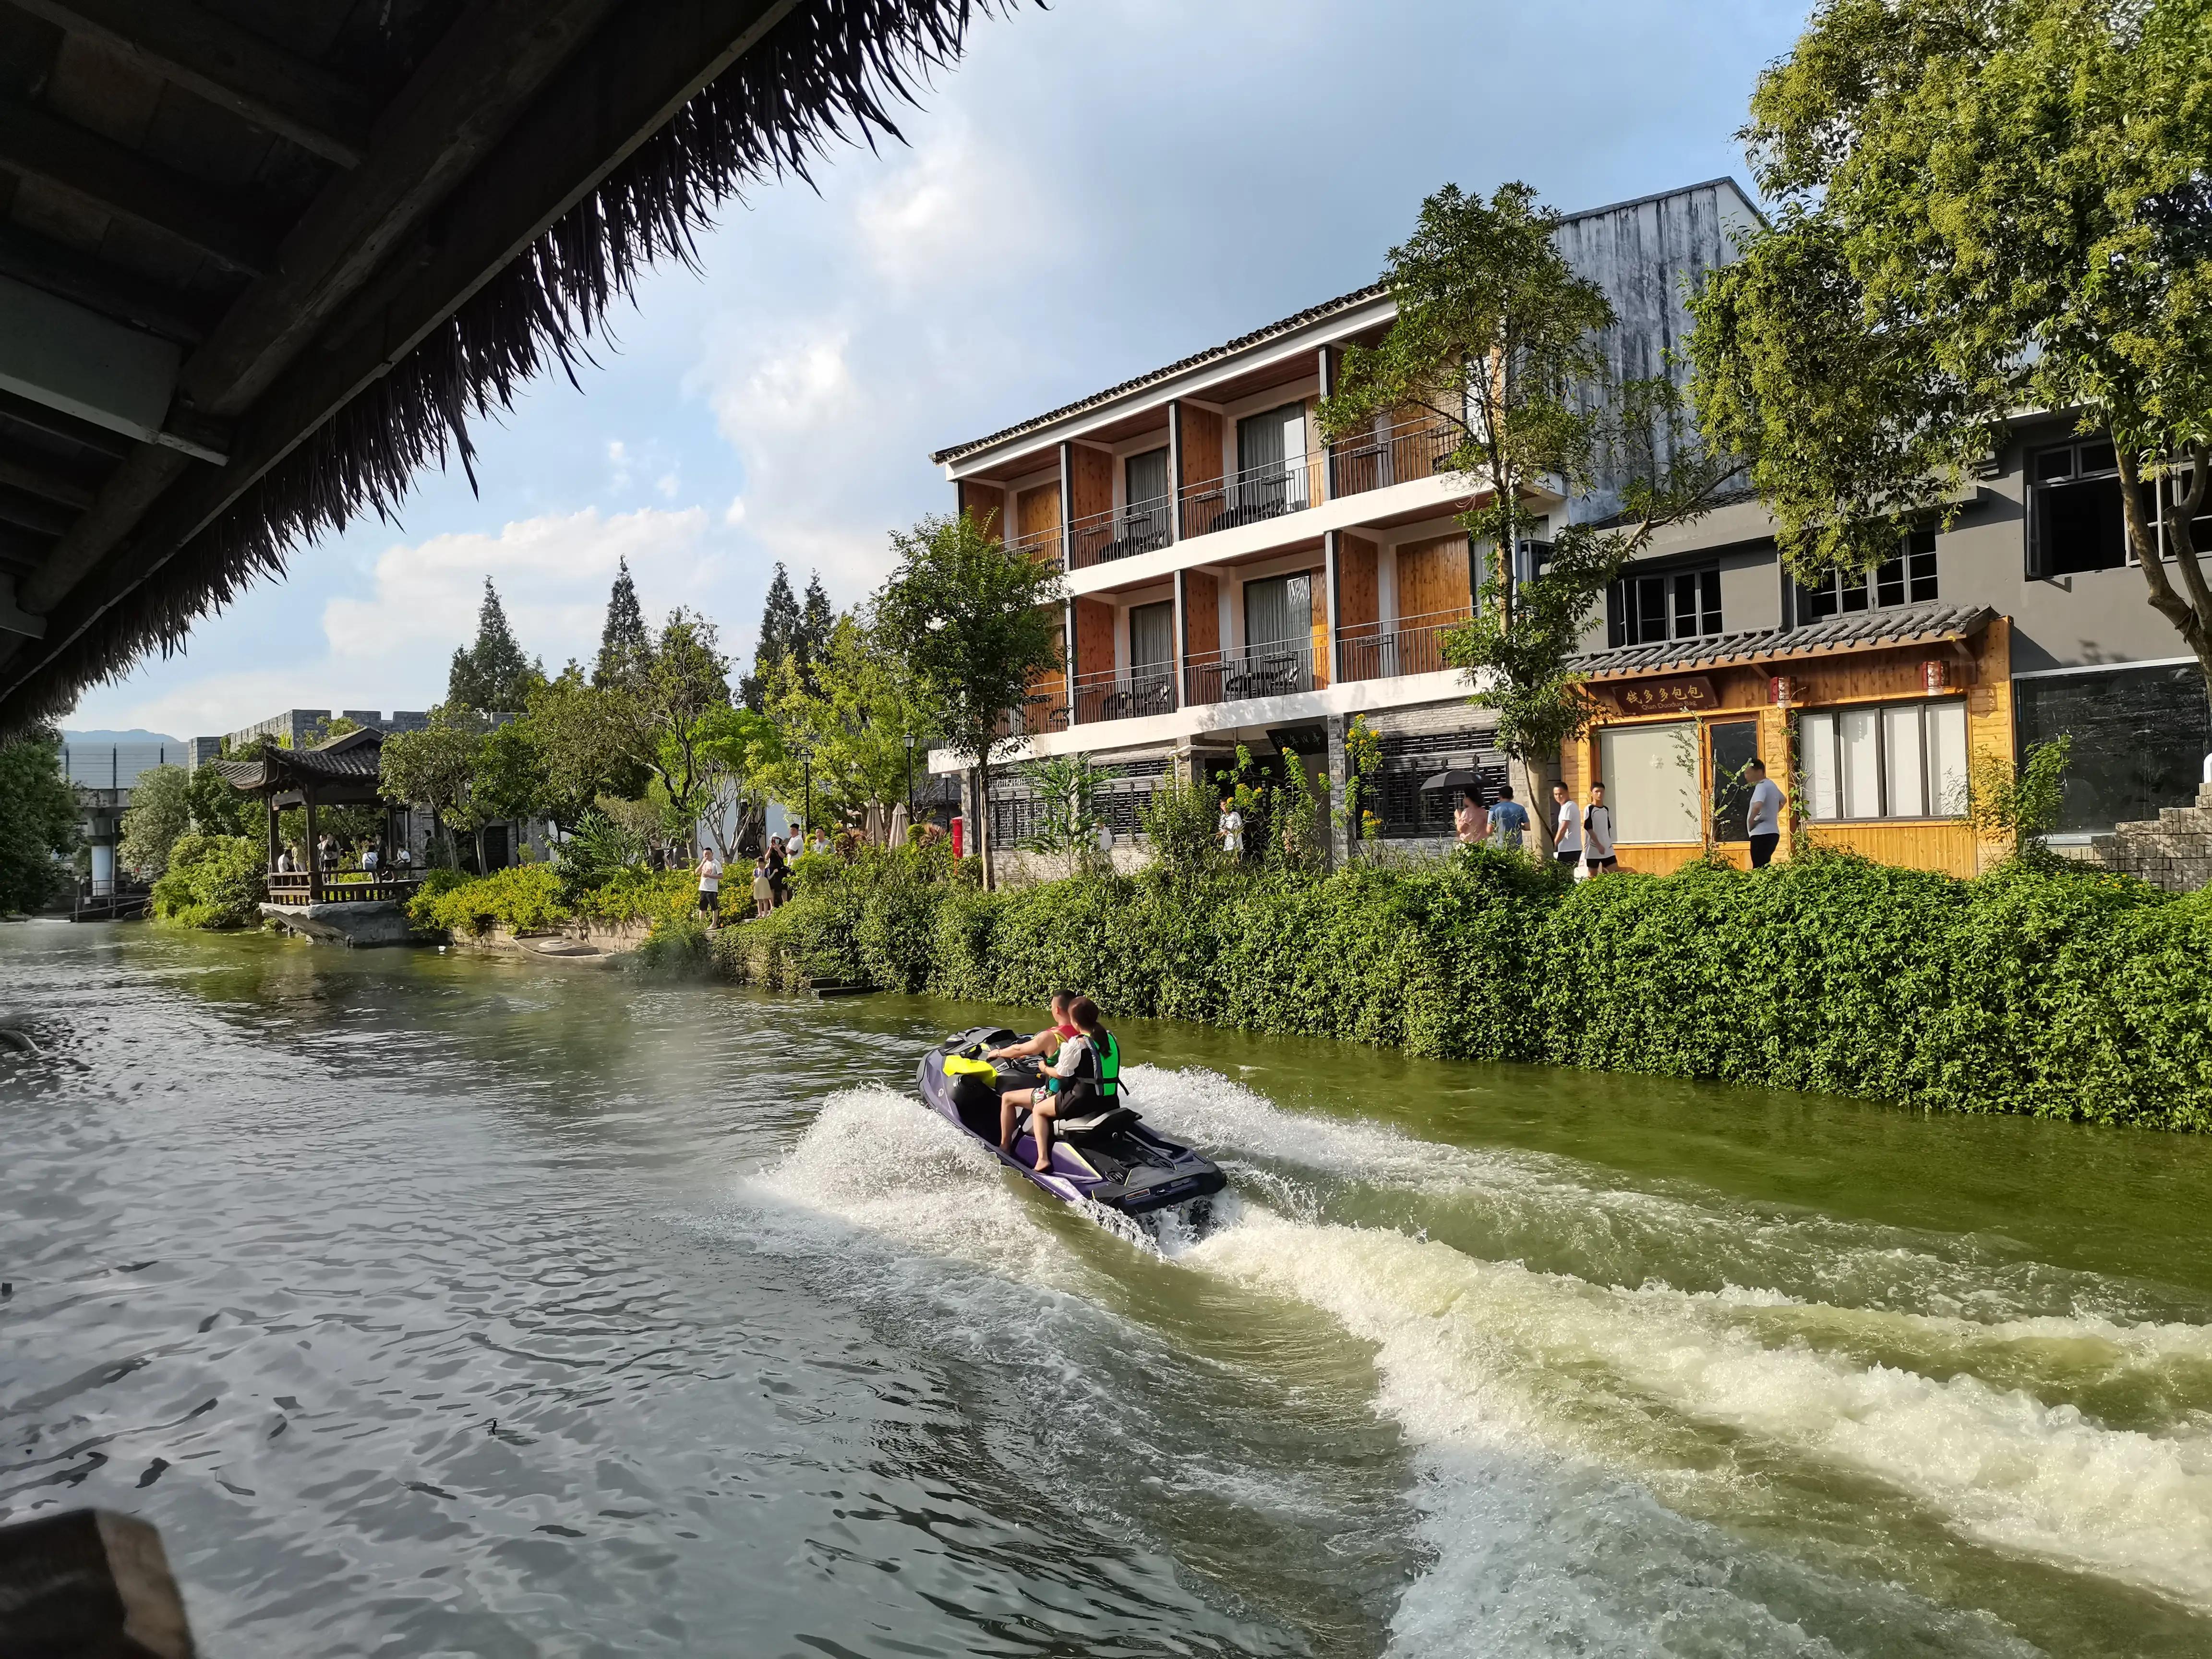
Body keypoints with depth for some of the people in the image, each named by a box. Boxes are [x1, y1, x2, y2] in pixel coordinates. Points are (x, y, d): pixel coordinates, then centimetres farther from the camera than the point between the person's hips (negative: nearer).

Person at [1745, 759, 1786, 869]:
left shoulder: (1761, 786, -12)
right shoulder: (1771, 784, 17)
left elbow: (1757, 806, -31)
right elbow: (1782, 801, 37)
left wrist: (1750, 821, -15)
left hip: (1762, 834, -10)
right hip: (1772, 832, 10)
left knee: (1759, 870, -14)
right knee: (1765, 869, 11)